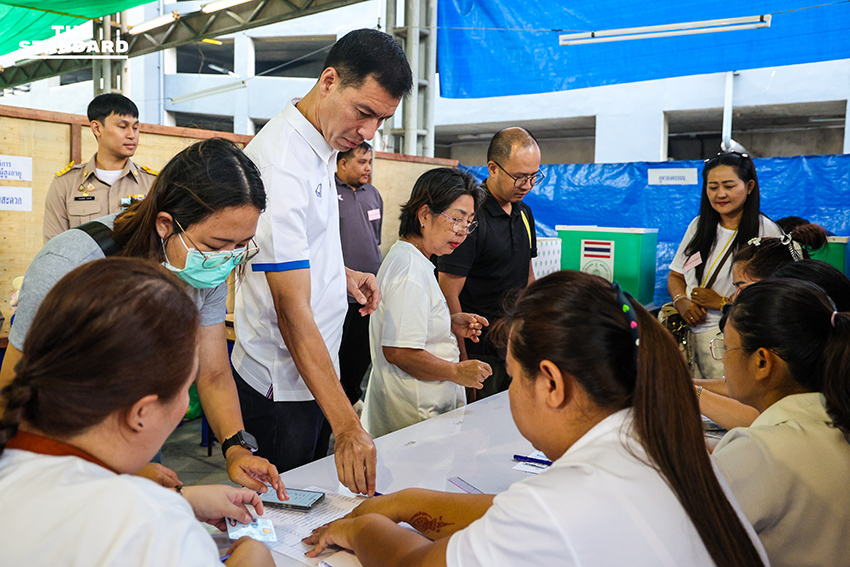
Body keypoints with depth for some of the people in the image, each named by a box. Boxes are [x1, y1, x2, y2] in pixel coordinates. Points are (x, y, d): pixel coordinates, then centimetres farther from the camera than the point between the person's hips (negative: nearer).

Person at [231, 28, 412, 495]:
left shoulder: (323, 143, 4)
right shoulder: (280, 163, -26)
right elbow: (292, 310, -31)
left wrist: (339, 273, 4)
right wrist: (347, 425, -35)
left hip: (317, 366, 9)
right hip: (281, 383, -9)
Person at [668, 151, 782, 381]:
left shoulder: (767, 232, -4)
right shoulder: (699, 225, 12)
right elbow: (675, 276, 17)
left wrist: (723, 302, -11)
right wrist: (682, 302, -3)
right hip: (688, 330, 4)